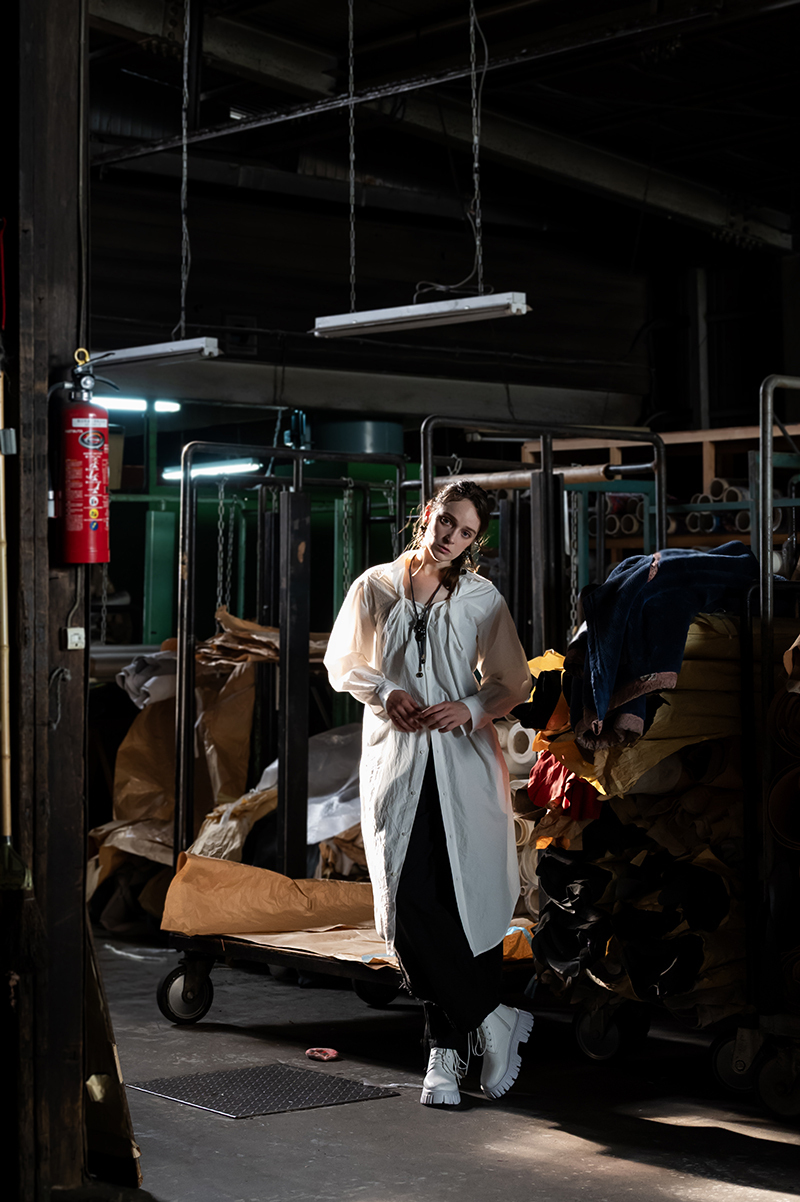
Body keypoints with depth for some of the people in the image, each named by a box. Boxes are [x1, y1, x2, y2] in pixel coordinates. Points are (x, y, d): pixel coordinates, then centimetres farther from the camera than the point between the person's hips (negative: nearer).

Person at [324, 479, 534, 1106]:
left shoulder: (483, 600, 4)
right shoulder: (375, 587, 6)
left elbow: (514, 682, 10)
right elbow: (343, 664, 14)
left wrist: (472, 708, -9)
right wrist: (385, 693, -5)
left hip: (464, 762, -1)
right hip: (396, 761, 1)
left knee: (471, 905, -5)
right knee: (408, 904, -9)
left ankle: (449, 1050, 9)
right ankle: (494, 1020, 4)